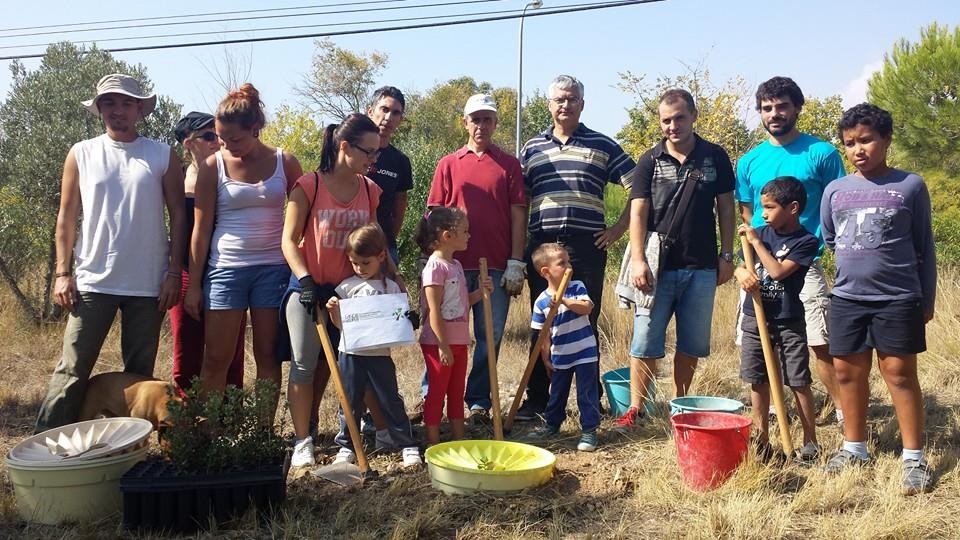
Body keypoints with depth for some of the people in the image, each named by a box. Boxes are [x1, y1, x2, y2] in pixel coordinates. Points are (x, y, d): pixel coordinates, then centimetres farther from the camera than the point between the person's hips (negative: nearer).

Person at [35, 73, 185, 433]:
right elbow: (67, 217, 7)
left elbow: (178, 216, 3)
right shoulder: (81, 154, 6)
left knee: (140, 374, 8)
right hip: (92, 282, 0)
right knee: (72, 372, -2)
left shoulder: (162, 156, 3)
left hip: (148, 284, 0)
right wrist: (63, 273, -1)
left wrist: (174, 272, -3)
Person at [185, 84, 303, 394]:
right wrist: (193, 283, 0)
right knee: (216, 359, 1)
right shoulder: (213, 166, 0)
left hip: (273, 267, 1)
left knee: (268, 355, 5)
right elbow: (201, 229, 1)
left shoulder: (285, 163, 1)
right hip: (225, 268, -1)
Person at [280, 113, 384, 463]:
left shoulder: (370, 190, 0)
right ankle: (302, 439, 8)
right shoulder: (308, 186, -13)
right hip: (307, 290, -4)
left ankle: (310, 422, 34)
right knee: (304, 364, 0)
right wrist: (306, 282, -20)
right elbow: (289, 240, -11)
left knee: (327, 361, 15)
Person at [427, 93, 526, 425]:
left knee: (490, 337, 5)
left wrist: (516, 264, -4)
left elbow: (518, 215, 3)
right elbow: (434, 215, 7)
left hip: (497, 267, 0)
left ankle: (478, 402, 16)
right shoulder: (449, 164, 9)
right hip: (455, 264, 0)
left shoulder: (509, 165, 8)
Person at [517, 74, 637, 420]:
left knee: (586, 324, 2)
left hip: (587, 246, -2)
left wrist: (618, 228, 0)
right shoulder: (532, 149, 13)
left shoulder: (602, 146, 7)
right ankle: (536, 399, 15)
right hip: (542, 246, 2)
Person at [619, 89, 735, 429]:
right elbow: (638, 212, -4)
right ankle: (635, 409, 7)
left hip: (702, 267, 2)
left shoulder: (715, 157, 4)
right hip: (658, 267, -1)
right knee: (646, 341, -1)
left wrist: (726, 255, 4)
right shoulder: (650, 162, 1)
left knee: (692, 343, 9)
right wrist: (638, 259, -15)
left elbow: (726, 208, 8)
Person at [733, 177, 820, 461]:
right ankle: (762, 440, 20)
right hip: (755, 318, 5)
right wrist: (741, 272, -14)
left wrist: (755, 241, -15)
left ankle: (810, 441, 15)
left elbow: (779, 271, -20)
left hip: (788, 322, -4)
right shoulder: (762, 233, 6)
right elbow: (742, 266, 10)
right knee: (757, 381, 9)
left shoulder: (806, 241, -9)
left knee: (799, 382, 2)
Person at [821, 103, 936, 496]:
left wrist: (927, 300, 4)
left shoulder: (910, 185, -2)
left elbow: (924, 247, 3)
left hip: (898, 298, -3)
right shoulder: (835, 190, 4)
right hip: (846, 298, 3)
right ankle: (854, 448, 24)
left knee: (899, 373, 0)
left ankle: (914, 457, 11)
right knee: (848, 372, 9)